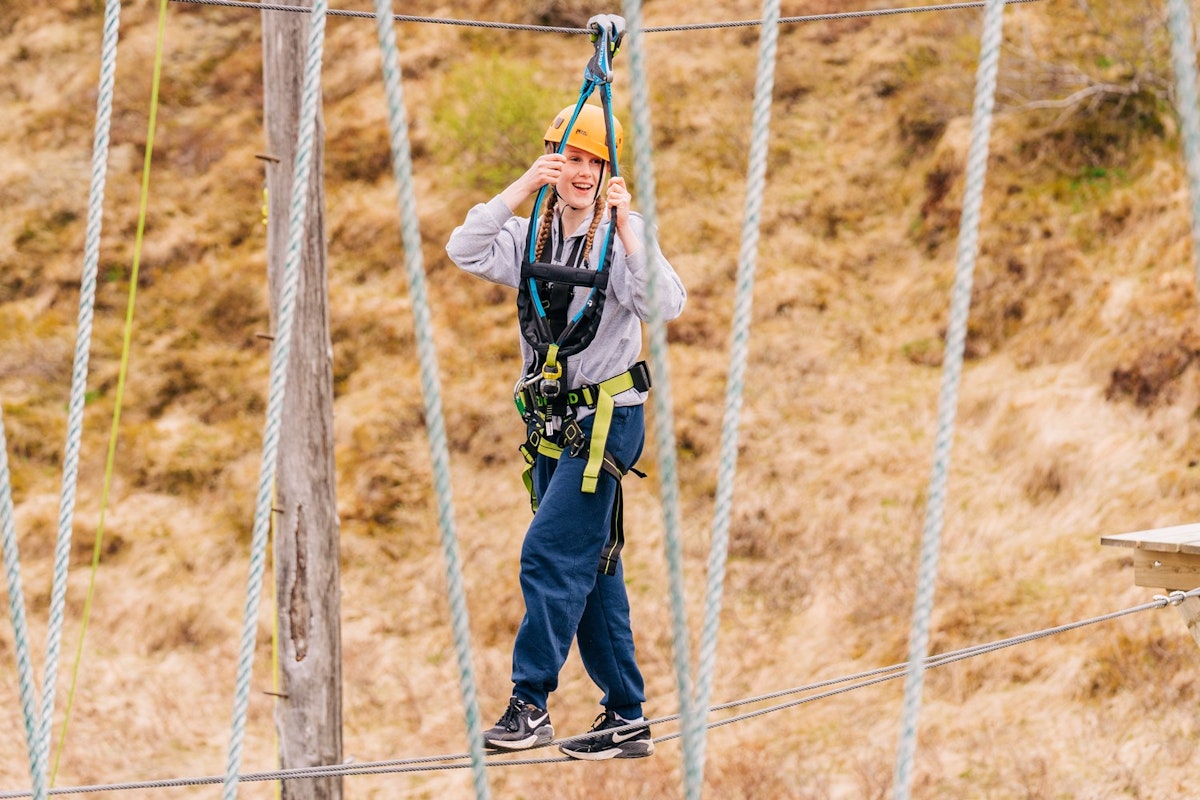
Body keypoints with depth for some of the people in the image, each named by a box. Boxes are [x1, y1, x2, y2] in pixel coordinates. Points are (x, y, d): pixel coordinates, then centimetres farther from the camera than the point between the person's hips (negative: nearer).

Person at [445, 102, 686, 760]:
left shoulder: (618, 240, -7)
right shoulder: (530, 238, 7)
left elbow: (665, 305, -23)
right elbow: (464, 251, -11)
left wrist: (628, 226, -29)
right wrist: (521, 190, -18)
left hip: (607, 417, -7)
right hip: (551, 421, 7)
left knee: (550, 553, -14)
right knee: (592, 569, 10)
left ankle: (530, 702, -10)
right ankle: (626, 718, 17)